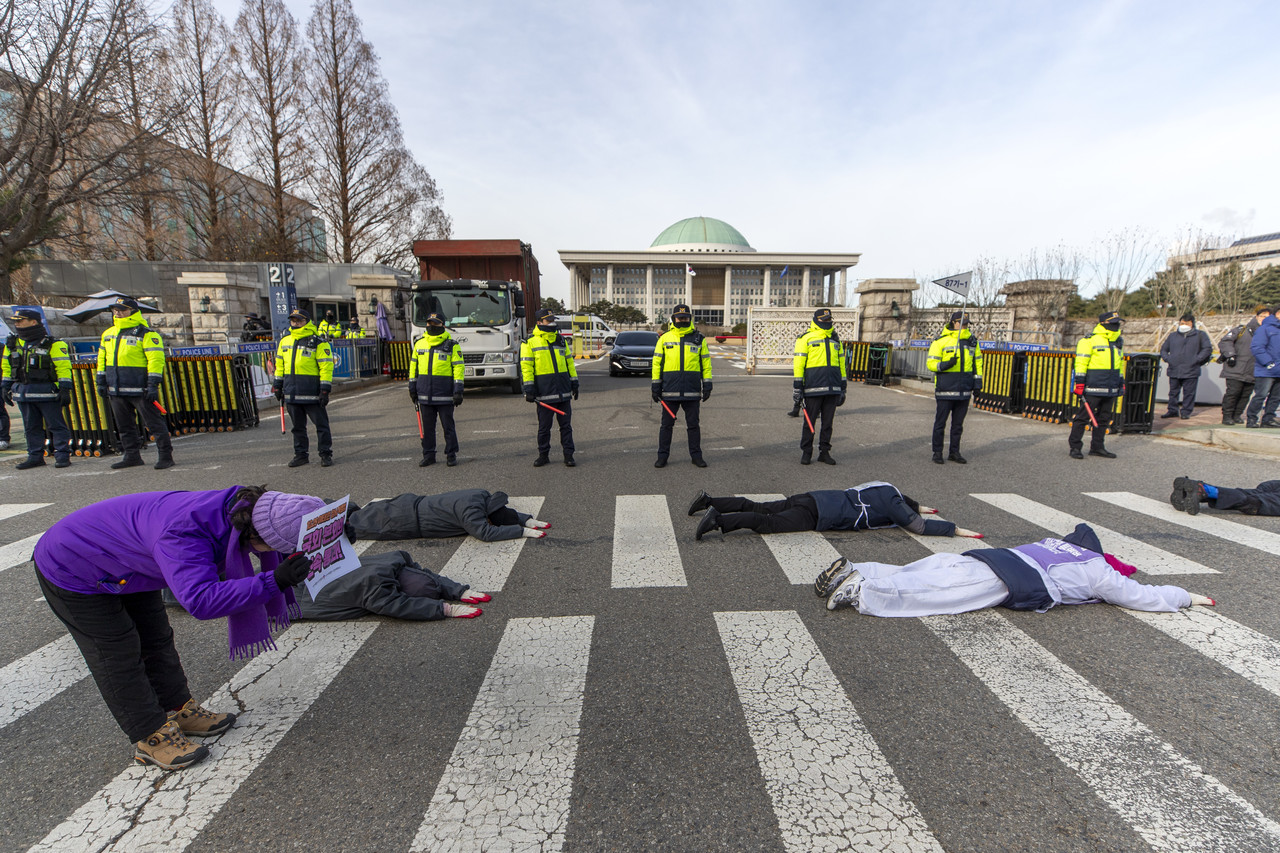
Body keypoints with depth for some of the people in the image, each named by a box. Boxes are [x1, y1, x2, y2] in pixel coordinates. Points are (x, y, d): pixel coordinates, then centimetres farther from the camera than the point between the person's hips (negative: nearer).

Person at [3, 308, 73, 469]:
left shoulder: (52, 344, -7)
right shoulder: (12, 344, 13)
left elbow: (63, 367, -10)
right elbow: (7, 367, 21)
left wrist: (64, 389, -15)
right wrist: (6, 387, 16)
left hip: (46, 393, -6)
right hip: (23, 392, 7)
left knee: (56, 425, -3)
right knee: (31, 427, 11)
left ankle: (62, 456, 1)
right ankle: (35, 457, 18)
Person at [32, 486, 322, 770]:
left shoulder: (236, 509, -22)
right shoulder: (183, 532, -46)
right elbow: (201, 600, -56)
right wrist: (274, 581, -61)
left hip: (123, 564, 8)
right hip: (71, 573, -8)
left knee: (156, 640, 14)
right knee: (118, 655, 0)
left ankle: (179, 710, 28)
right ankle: (151, 737, 13)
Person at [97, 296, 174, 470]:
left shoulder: (145, 334, -7)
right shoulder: (108, 334, 16)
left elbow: (156, 359, -13)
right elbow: (102, 359, 23)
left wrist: (153, 385, -18)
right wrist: (101, 382, 17)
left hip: (140, 390, -8)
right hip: (117, 391, 8)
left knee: (154, 423, -5)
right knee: (124, 426, 13)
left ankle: (165, 456, -1)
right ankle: (132, 456, 22)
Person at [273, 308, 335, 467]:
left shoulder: (317, 342, -6)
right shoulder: (284, 341, 14)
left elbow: (326, 366, -9)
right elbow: (279, 364, 20)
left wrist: (325, 390, -13)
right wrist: (278, 385, 17)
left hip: (311, 393, -6)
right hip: (291, 393, 6)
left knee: (321, 424, 0)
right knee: (298, 426, 13)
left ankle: (326, 454, 9)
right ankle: (301, 454, 23)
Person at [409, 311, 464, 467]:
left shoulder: (451, 344, -2)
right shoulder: (419, 343, 11)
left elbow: (458, 367, -5)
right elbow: (413, 365, 16)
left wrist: (458, 390, -11)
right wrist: (412, 387, 11)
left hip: (444, 394, -4)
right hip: (425, 393, 4)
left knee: (448, 425, 2)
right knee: (427, 426, 9)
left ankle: (451, 455, 12)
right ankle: (429, 455, 18)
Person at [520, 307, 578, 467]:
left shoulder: (561, 340, 14)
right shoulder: (530, 342, 0)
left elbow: (569, 362, 18)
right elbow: (526, 366, -3)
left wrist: (574, 383, 14)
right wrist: (529, 388, -10)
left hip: (563, 392, 4)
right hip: (544, 392, -3)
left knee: (566, 425, 6)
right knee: (544, 426, 5)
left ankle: (568, 455, 14)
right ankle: (543, 455, 18)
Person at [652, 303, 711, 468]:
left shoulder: (698, 338, 8)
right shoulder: (664, 338, 6)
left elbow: (706, 362, 9)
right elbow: (657, 362, 6)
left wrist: (707, 384, 2)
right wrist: (656, 385, 0)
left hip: (692, 391, 1)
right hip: (669, 390, 0)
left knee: (693, 424, 8)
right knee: (666, 424, 5)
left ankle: (696, 455, 18)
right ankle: (662, 456, 14)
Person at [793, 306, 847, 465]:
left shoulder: (835, 339, 16)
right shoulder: (806, 338, -1)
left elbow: (841, 363, 20)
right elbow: (798, 363, -4)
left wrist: (843, 387, 17)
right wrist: (797, 386, -9)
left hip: (832, 389, 5)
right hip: (813, 388, -5)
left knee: (828, 422, 9)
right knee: (810, 421, 2)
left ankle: (824, 452, 19)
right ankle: (806, 453, 13)